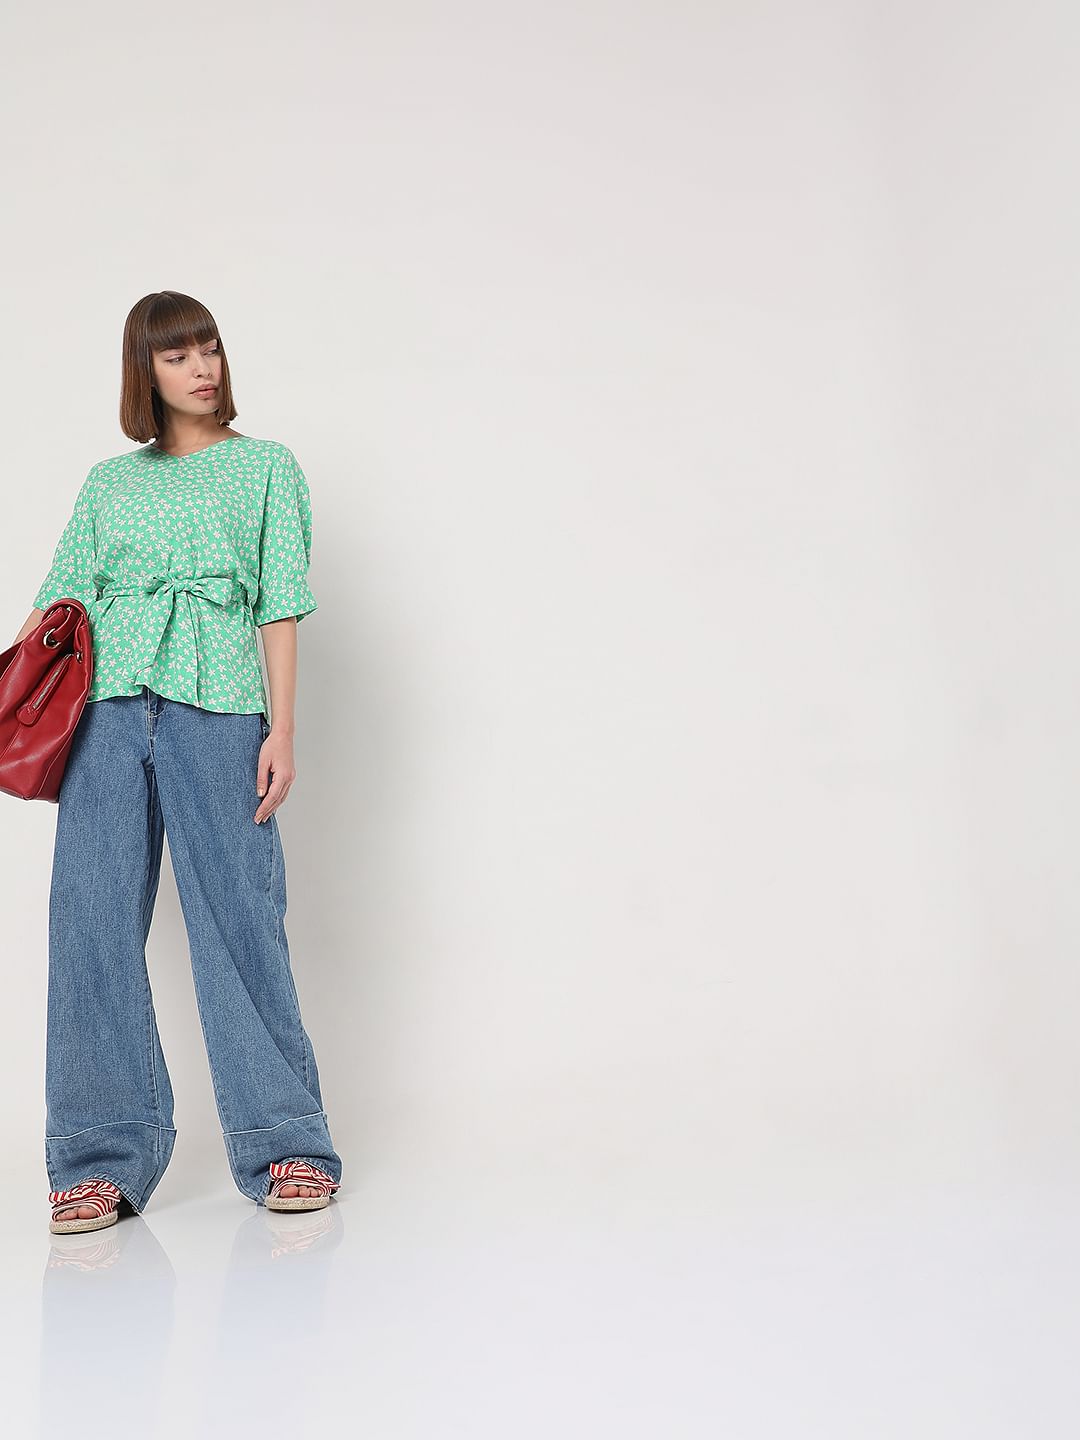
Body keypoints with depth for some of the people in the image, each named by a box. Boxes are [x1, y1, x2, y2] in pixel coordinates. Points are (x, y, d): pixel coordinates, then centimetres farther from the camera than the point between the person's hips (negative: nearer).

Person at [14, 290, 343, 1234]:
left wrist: (282, 728, -4)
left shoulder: (266, 467, 14)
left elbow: (280, 604, 6)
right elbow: (59, 602, 16)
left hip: (217, 703, -3)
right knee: (94, 918, -2)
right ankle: (102, 1157, 7)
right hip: (106, 704, 3)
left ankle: (284, 1145, 6)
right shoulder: (109, 483, 21)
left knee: (239, 916, -5)